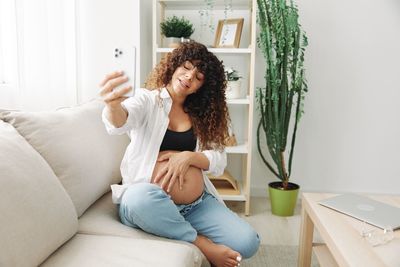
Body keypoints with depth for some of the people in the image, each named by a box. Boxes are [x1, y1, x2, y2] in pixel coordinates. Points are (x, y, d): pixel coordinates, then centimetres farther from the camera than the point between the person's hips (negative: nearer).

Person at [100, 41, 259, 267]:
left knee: (247, 242, -17)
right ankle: (202, 245, -17)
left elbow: (219, 162, 6)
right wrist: (114, 105, -46)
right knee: (141, 197, -39)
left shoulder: (201, 115, 13)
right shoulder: (147, 100, 2)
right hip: (147, 201, -2)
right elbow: (120, 122, -21)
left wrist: (188, 156, -14)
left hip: (198, 204, 3)